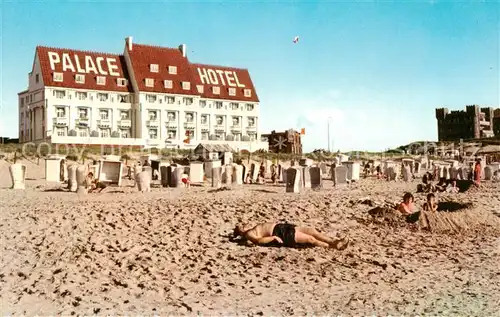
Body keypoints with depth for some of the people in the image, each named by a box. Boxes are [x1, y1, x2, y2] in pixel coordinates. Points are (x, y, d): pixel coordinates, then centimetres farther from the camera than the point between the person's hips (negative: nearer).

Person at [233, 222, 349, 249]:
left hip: (283, 226, 9)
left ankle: (333, 241, -10)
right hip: (281, 234, -9)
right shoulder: (248, 234, -1)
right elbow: (259, 240, -18)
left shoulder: (255, 228, 27)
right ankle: (332, 245, -14)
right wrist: (274, 237, -25)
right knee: (310, 238, -16)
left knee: (312, 230, -6)